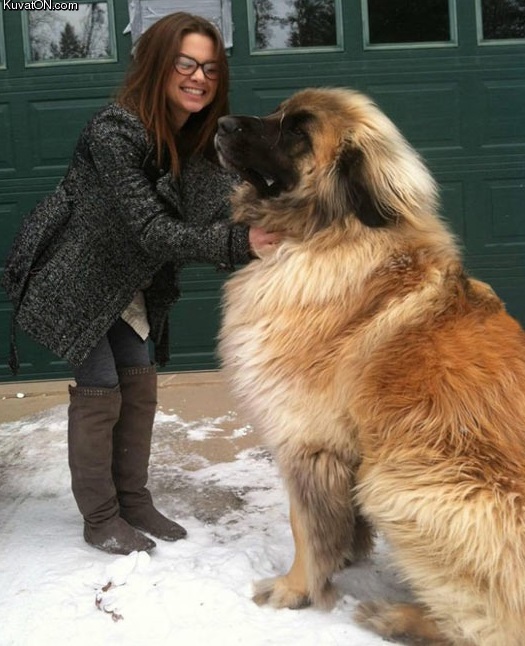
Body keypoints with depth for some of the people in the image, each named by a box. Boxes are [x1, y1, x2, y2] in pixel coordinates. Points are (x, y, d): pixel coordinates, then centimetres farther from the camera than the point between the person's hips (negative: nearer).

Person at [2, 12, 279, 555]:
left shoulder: (200, 140, -7)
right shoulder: (114, 132, -29)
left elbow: (224, 211, -18)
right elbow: (152, 230, -35)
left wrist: (263, 232, -39)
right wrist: (239, 243, -44)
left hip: (126, 280, 7)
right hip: (71, 276, -7)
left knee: (139, 383, 7)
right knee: (99, 390, -4)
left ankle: (133, 502, 21)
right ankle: (99, 519, 12)